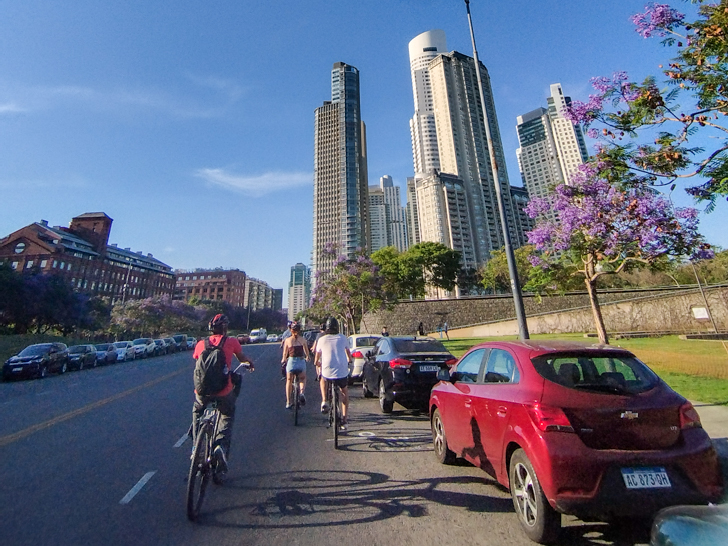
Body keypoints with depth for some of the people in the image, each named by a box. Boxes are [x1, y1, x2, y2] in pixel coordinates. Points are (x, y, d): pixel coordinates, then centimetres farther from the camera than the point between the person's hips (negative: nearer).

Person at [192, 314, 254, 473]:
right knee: (228, 416, 25)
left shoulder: (201, 344, 8)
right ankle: (221, 445, 4)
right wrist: (251, 364, 40)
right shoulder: (231, 342, 1)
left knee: (197, 413, 35)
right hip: (224, 391, -2)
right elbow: (242, 358, 17)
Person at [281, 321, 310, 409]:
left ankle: (288, 402, 20)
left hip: (291, 361, 0)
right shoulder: (303, 340, 1)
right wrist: (307, 357, 31)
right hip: (301, 361, 0)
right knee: (302, 379, 23)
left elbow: (285, 353, 6)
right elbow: (307, 352, 9)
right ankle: (302, 392, -5)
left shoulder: (287, 340, -1)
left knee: (289, 382, 20)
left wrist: (283, 360, 27)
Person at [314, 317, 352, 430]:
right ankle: (344, 420, 18)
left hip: (327, 371, 0)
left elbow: (317, 356, 16)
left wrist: (317, 363, 39)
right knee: (345, 393, 22)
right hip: (342, 372, 0)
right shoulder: (343, 338, 5)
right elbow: (348, 352, 20)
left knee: (323, 380, 34)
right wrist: (349, 360, 41)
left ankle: (324, 401, 16)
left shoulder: (321, 339, 3)